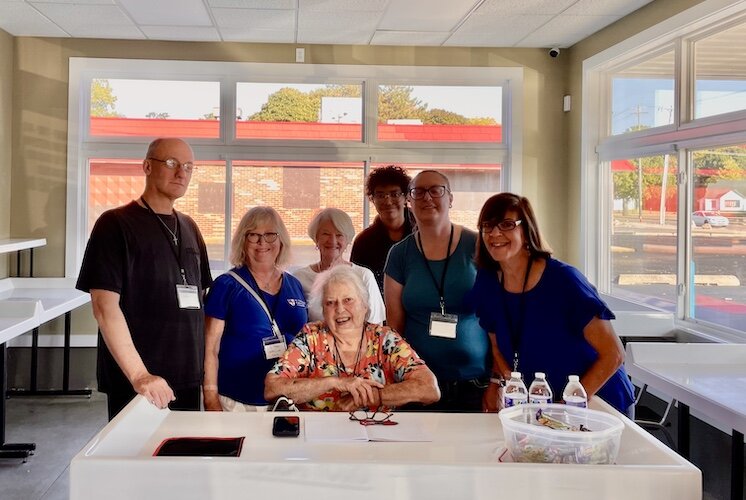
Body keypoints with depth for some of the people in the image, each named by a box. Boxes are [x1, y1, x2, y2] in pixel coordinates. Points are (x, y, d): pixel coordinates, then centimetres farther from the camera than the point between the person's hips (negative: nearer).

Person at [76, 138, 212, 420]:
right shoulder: (116, 224, -7)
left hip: (187, 380, 6)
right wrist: (139, 375, -22)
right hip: (135, 385, -6)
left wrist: (202, 360, 7)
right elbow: (104, 306, -15)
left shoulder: (189, 228, 13)